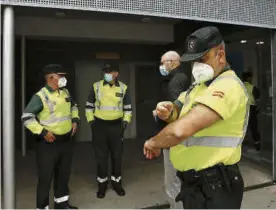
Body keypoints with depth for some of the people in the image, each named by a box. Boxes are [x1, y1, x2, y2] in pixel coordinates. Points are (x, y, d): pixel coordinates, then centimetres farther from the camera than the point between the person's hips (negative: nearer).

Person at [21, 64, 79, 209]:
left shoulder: (65, 92, 7)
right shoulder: (40, 96, -16)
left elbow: (73, 106, 24)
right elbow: (26, 117, -17)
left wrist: (75, 120, 9)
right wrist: (42, 132, -21)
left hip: (66, 141, 7)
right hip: (49, 143, -7)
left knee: (64, 174, 19)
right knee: (46, 177, 2)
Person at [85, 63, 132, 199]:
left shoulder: (123, 88, 0)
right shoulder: (96, 86, -2)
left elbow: (128, 107, 9)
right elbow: (89, 105, 7)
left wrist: (126, 121, 1)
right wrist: (90, 121, 1)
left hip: (116, 125, 1)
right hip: (99, 125, 0)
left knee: (117, 155, 10)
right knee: (101, 156, 6)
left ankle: (116, 182, 28)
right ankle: (102, 184, 23)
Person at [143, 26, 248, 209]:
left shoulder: (227, 86, -24)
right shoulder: (200, 84, 9)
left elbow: (181, 130, -34)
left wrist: (154, 143, -15)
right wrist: (168, 112, -11)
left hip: (214, 187, -8)